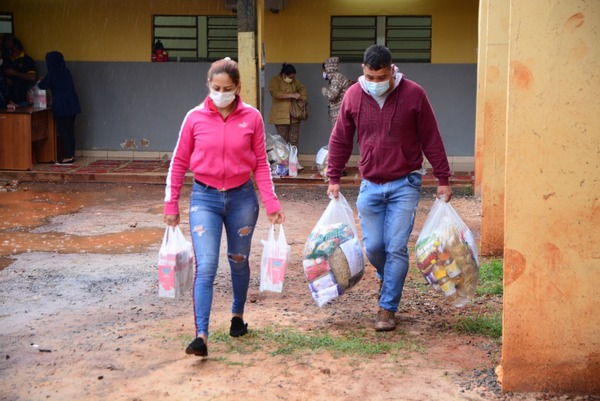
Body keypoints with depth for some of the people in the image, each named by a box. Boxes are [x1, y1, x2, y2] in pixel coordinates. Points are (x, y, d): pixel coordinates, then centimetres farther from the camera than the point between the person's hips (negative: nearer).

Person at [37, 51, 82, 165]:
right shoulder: (66, 72, 10)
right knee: (70, 131, 10)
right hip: (72, 105, 7)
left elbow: (43, 85, 1)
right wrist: (44, 81, 37)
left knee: (63, 131, -2)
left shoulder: (53, 74, -11)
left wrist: (40, 82, 25)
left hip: (61, 107, -7)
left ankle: (68, 157, -3)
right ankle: (71, 155, 14)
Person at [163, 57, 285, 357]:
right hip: (205, 199, -1)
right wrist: (171, 203, 3)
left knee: (239, 261, 17)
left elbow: (260, 164, 1)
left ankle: (237, 315, 41)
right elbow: (179, 163, 3)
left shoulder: (252, 118, -4)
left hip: (242, 197, 1)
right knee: (206, 267, -11)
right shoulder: (195, 118, -5)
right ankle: (201, 336, -13)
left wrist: (271, 203, -5)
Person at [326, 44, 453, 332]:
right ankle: (386, 277, 39)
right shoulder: (353, 96, -1)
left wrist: (443, 180, -1)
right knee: (373, 246, 5)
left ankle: (388, 308, 5)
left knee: (396, 248, -6)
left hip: (404, 184, -3)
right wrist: (333, 178, 7)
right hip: (370, 185, 3)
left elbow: (431, 140, -2)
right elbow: (340, 141, 9)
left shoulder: (413, 94, -8)